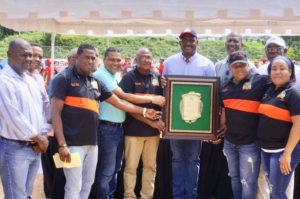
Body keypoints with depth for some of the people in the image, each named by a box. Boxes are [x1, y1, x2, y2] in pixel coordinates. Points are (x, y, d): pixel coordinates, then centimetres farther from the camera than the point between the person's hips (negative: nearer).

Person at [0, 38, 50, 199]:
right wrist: (37, 138, -11)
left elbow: (40, 109, 16)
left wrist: (42, 136, 0)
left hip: (35, 148, 8)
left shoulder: (31, 81, 14)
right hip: (14, 147, -8)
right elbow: (13, 117, -19)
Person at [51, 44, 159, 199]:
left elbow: (119, 103, 23)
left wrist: (143, 111, 21)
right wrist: (62, 144, -16)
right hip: (73, 143, -7)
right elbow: (56, 113, -9)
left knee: (87, 184, 14)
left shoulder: (95, 83, 15)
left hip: (92, 143, 7)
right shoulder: (64, 79, -4)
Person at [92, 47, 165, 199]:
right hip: (107, 128, -9)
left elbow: (122, 99, 14)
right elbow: (123, 97, -19)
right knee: (106, 169, -2)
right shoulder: (101, 75, -14)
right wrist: (151, 99, -16)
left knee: (115, 168, 17)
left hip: (119, 127, 9)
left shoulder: (117, 76, 13)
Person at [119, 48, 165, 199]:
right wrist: (150, 121, -15)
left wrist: (159, 120, -2)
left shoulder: (157, 78, 9)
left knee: (150, 166, 11)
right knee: (131, 166, 2)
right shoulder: (129, 78, -4)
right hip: (134, 129, -4)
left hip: (153, 130, 4)